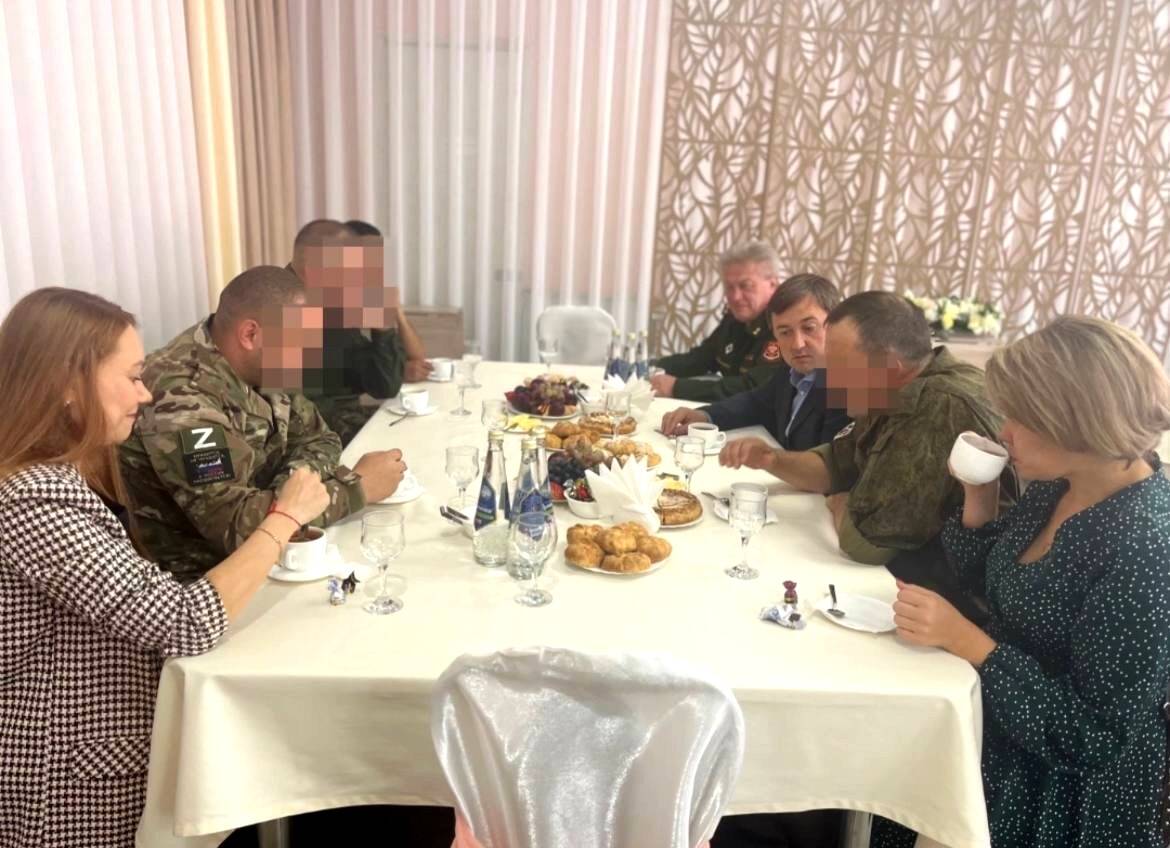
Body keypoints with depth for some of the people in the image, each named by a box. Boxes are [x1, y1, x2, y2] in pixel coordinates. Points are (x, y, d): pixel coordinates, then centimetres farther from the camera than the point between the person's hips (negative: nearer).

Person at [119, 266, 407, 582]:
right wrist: (357, 487, -24)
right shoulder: (182, 398, -28)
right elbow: (238, 524, -33)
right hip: (203, 577, -7)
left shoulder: (260, 366, -4)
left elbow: (317, 438, 5)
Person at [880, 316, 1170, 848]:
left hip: (1063, 788, -7)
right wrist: (978, 498, -7)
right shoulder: (1061, 482, -4)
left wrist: (963, 639, -27)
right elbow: (991, 582, 9)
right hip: (1001, 730, 7)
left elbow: (1095, 739, -25)